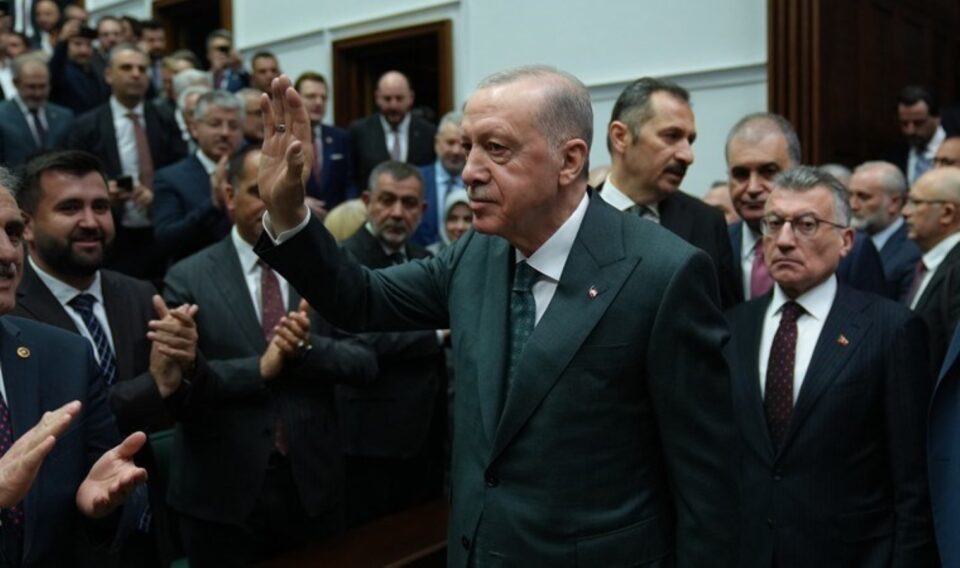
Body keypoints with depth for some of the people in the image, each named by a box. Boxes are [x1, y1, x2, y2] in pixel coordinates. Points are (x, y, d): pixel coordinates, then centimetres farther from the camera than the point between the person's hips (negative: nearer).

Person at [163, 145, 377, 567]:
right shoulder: (189, 278, -4)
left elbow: (365, 362, -3)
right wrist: (259, 368, -21)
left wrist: (308, 347, -19)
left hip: (314, 484, 3)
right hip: (222, 492, -2)